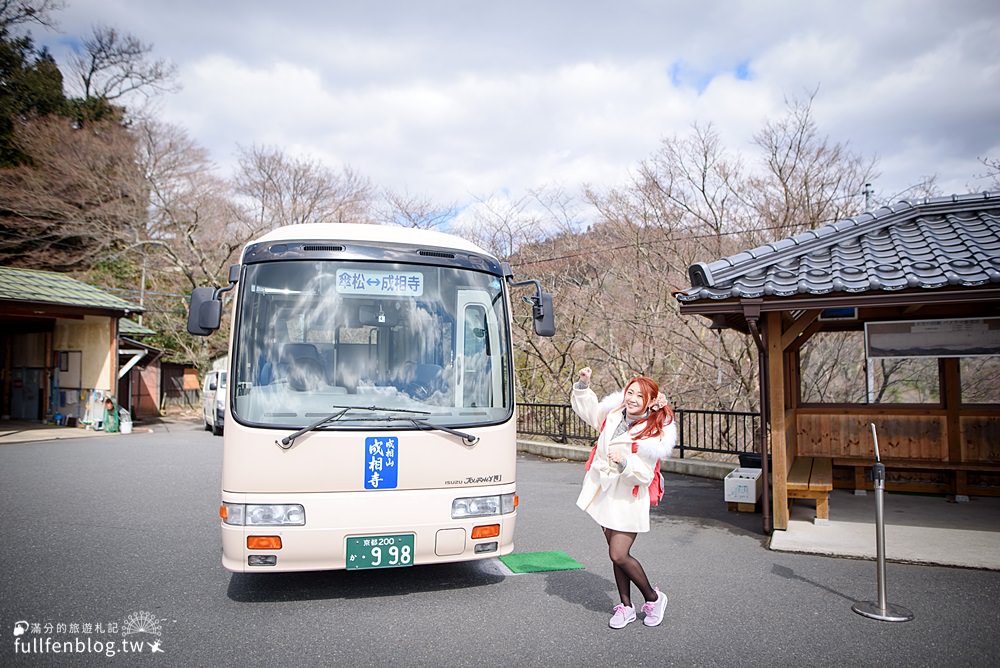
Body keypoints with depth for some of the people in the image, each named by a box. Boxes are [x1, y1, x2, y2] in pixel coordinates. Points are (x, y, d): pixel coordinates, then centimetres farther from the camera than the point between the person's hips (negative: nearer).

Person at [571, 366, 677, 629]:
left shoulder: (654, 434, -15)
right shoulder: (613, 414, 0)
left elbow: (644, 475, -19)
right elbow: (586, 408, 18)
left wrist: (624, 463, -35)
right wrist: (583, 385, 2)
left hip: (628, 498, -6)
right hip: (603, 494, 6)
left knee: (619, 555, -9)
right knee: (617, 553, 14)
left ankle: (653, 598, 16)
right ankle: (626, 606, 29)